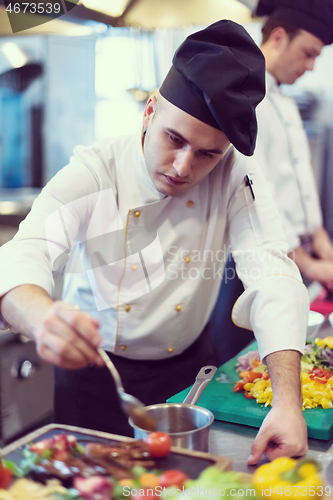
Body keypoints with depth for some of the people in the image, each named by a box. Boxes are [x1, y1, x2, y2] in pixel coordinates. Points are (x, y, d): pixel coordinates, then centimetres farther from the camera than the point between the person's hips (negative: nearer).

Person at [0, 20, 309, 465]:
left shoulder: (236, 177, -16)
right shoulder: (91, 173, -20)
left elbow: (272, 275, -24)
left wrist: (288, 401, -37)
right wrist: (43, 319, -58)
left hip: (187, 368, 2)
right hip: (95, 371, -1)